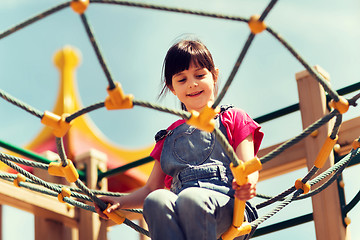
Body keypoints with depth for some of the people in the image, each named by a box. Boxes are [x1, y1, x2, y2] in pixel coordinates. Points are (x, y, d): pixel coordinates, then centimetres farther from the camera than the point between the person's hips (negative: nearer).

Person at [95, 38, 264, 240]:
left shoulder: (233, 118, 20)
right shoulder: (170, 135, 30)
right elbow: (152, 188, 31)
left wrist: (248, 185, -21)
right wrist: (120, 202, 12)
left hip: (228, 207, -3)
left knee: (191, 197, -38)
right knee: (156, 200, -34)